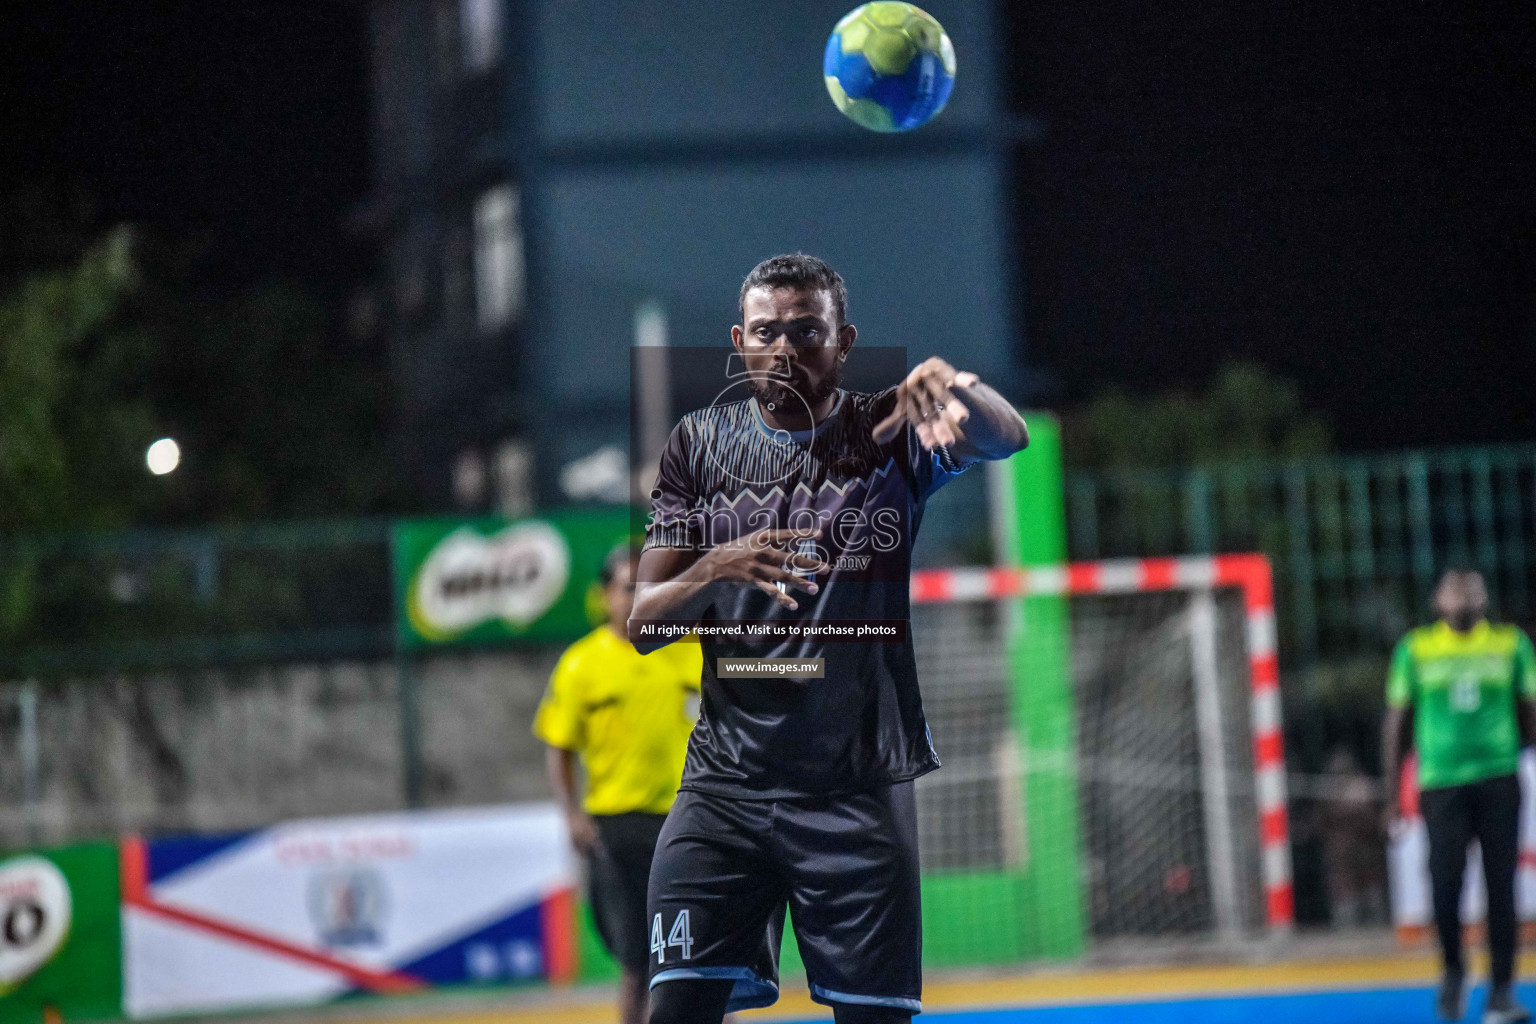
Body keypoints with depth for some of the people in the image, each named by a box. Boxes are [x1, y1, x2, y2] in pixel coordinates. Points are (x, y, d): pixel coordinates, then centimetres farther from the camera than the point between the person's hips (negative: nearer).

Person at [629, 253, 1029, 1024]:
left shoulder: (887, 435, 1)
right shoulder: (701, 445, 7)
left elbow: (1006, 438, -20)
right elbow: (643, 626, 3)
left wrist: (951, 384, -43)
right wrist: (717, 568, -18)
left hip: (859, 785, -1)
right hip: (726, 782, 1)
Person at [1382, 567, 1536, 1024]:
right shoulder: (1415, 650, 5)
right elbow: (1396, 722, 10)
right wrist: (1392, 792, 8)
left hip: (1499, 780, 1)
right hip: (1441, 781, -1)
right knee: (1445, 883, -9)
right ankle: (1453, 969, 17)